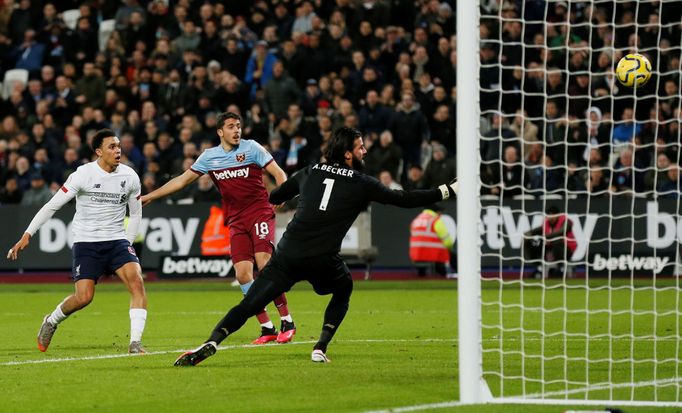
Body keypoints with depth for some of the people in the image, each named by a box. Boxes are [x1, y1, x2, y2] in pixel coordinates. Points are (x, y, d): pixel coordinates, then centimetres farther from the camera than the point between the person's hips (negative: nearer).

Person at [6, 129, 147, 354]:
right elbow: (52, 205, -5)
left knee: (136, 281, -22)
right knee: (84, 297, -14)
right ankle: (51, 321, 18)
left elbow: (136, 213, 17)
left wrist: (128, 243, 10)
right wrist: (27, 235, -8)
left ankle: (135, 343, -20)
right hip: (86, 241, -3)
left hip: (117, 240, 3)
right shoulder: (83, 175, -10)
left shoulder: (130, 177, 1)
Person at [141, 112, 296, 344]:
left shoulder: (252, 148, -1)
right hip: (236, 221, 4)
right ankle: (267, 328, -1)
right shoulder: (209, 157, 9)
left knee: (265, 264, -20)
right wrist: (150, 196, 15)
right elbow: (183, 180, 16)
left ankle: (287, 322, -12)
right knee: (242, 274, -8)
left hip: (259, 213, -4)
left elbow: (278, 174, -2)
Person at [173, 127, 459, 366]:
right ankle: (320, 348, 14)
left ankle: (211, 343, -23)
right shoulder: (362, 184, 7)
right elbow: (404, 200, 11)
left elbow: (274, 197, 27)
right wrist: (448, 191, 20)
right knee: (343, 290, 29)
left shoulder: (310, 173, 16)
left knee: (247, 306, 0)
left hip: (288, 254, 2)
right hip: (323, 260, -2)